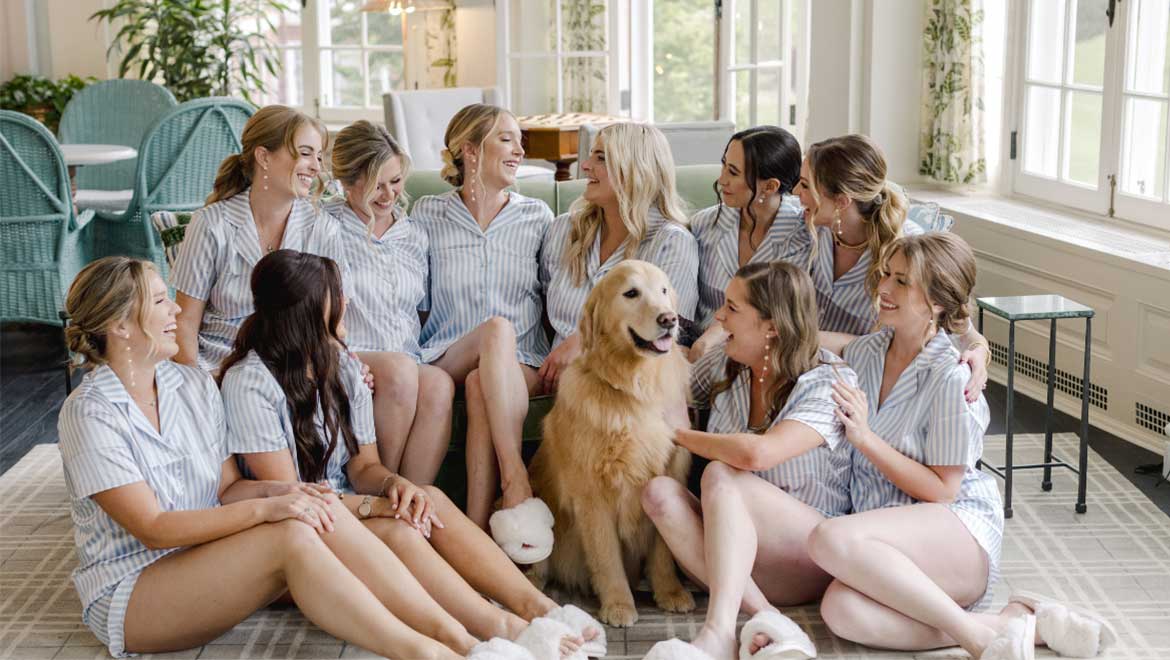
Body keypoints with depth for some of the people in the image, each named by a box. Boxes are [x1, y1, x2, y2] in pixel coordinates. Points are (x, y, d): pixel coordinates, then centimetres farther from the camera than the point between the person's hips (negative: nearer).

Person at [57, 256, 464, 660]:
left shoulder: (196, 385, 7)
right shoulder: (88, 414, -13)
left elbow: (227, 488, 8)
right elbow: (153, 529, -19)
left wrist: (273, 490, -15)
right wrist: (264, 509, -28)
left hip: (207, 558, 6)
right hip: (126, 594, -6)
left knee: (321, 511, -22)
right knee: (291, 537, -30)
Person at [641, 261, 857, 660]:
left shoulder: (829, 383, -14)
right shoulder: (722, 365, 7)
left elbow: (757, 453, -29)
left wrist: (677, 435, -14)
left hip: (812, 557, -5)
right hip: (732, 557, 6)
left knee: (720, 475, -30)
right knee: (659, 492, -23)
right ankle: (764, 616, -33)